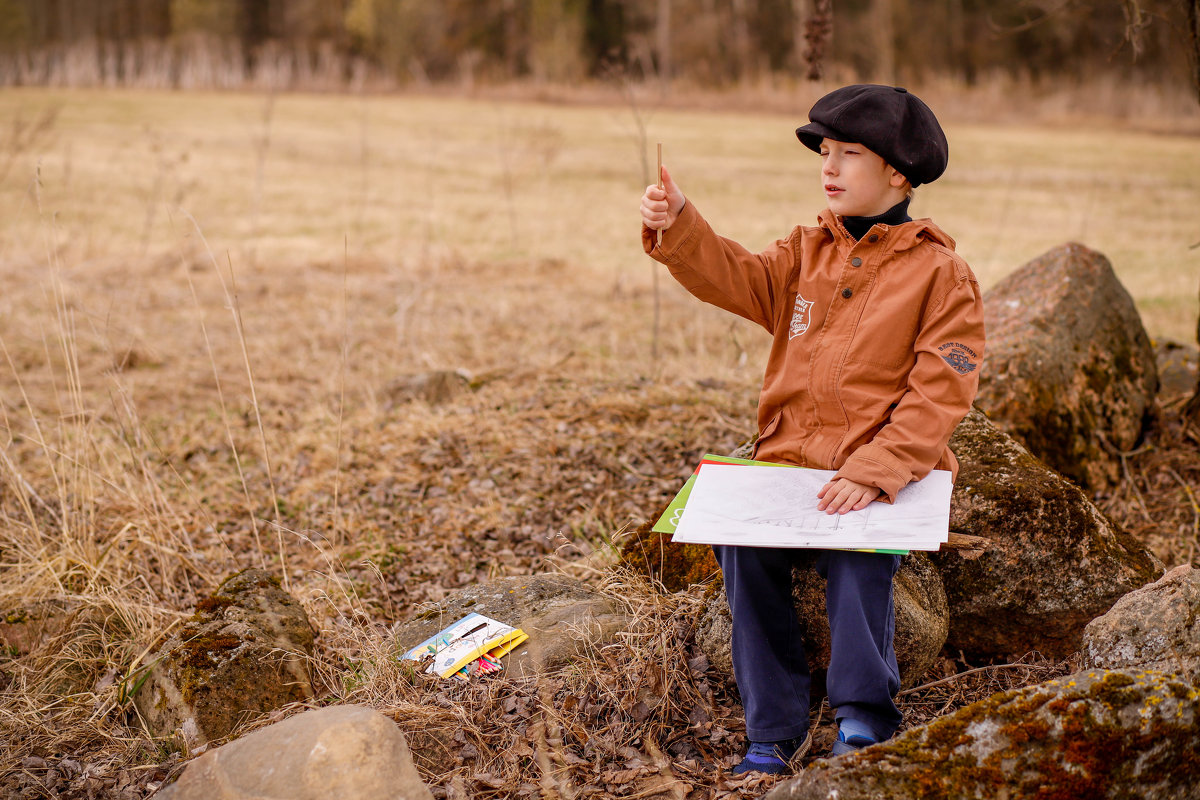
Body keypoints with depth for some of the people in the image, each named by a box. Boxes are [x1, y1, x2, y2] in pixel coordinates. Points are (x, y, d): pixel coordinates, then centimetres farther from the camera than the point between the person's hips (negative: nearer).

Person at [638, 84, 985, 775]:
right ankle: (776, 731, -14)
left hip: (887, 475, -4)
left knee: (857, 557, -31)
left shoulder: (941, 272, -1)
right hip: (788, 459, 4)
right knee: (743, 544, -21)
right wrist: (678, 226, -20)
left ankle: (865, 719, -14)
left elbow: (939, 393, -10)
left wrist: (872, 473, -21)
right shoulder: (808, 252, 16)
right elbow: (736, 278, -1)